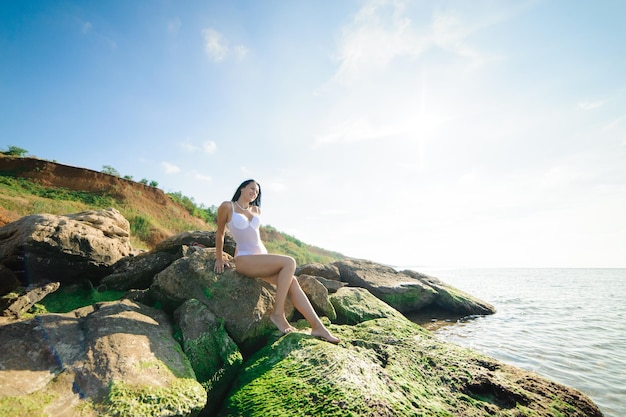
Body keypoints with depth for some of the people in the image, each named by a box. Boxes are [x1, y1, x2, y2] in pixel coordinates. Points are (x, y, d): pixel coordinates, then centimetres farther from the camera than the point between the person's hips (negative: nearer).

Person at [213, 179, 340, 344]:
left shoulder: (257, 210, 14)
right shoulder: (227, 207, -2)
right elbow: (220, 234, 8)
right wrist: (219, 258, 13)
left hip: (262, 256, 6)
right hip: (245, 260, -5)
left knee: (292, 281, -18)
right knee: (289, 262, -26)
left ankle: (317, 326, -17)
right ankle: (278, 313, -19)